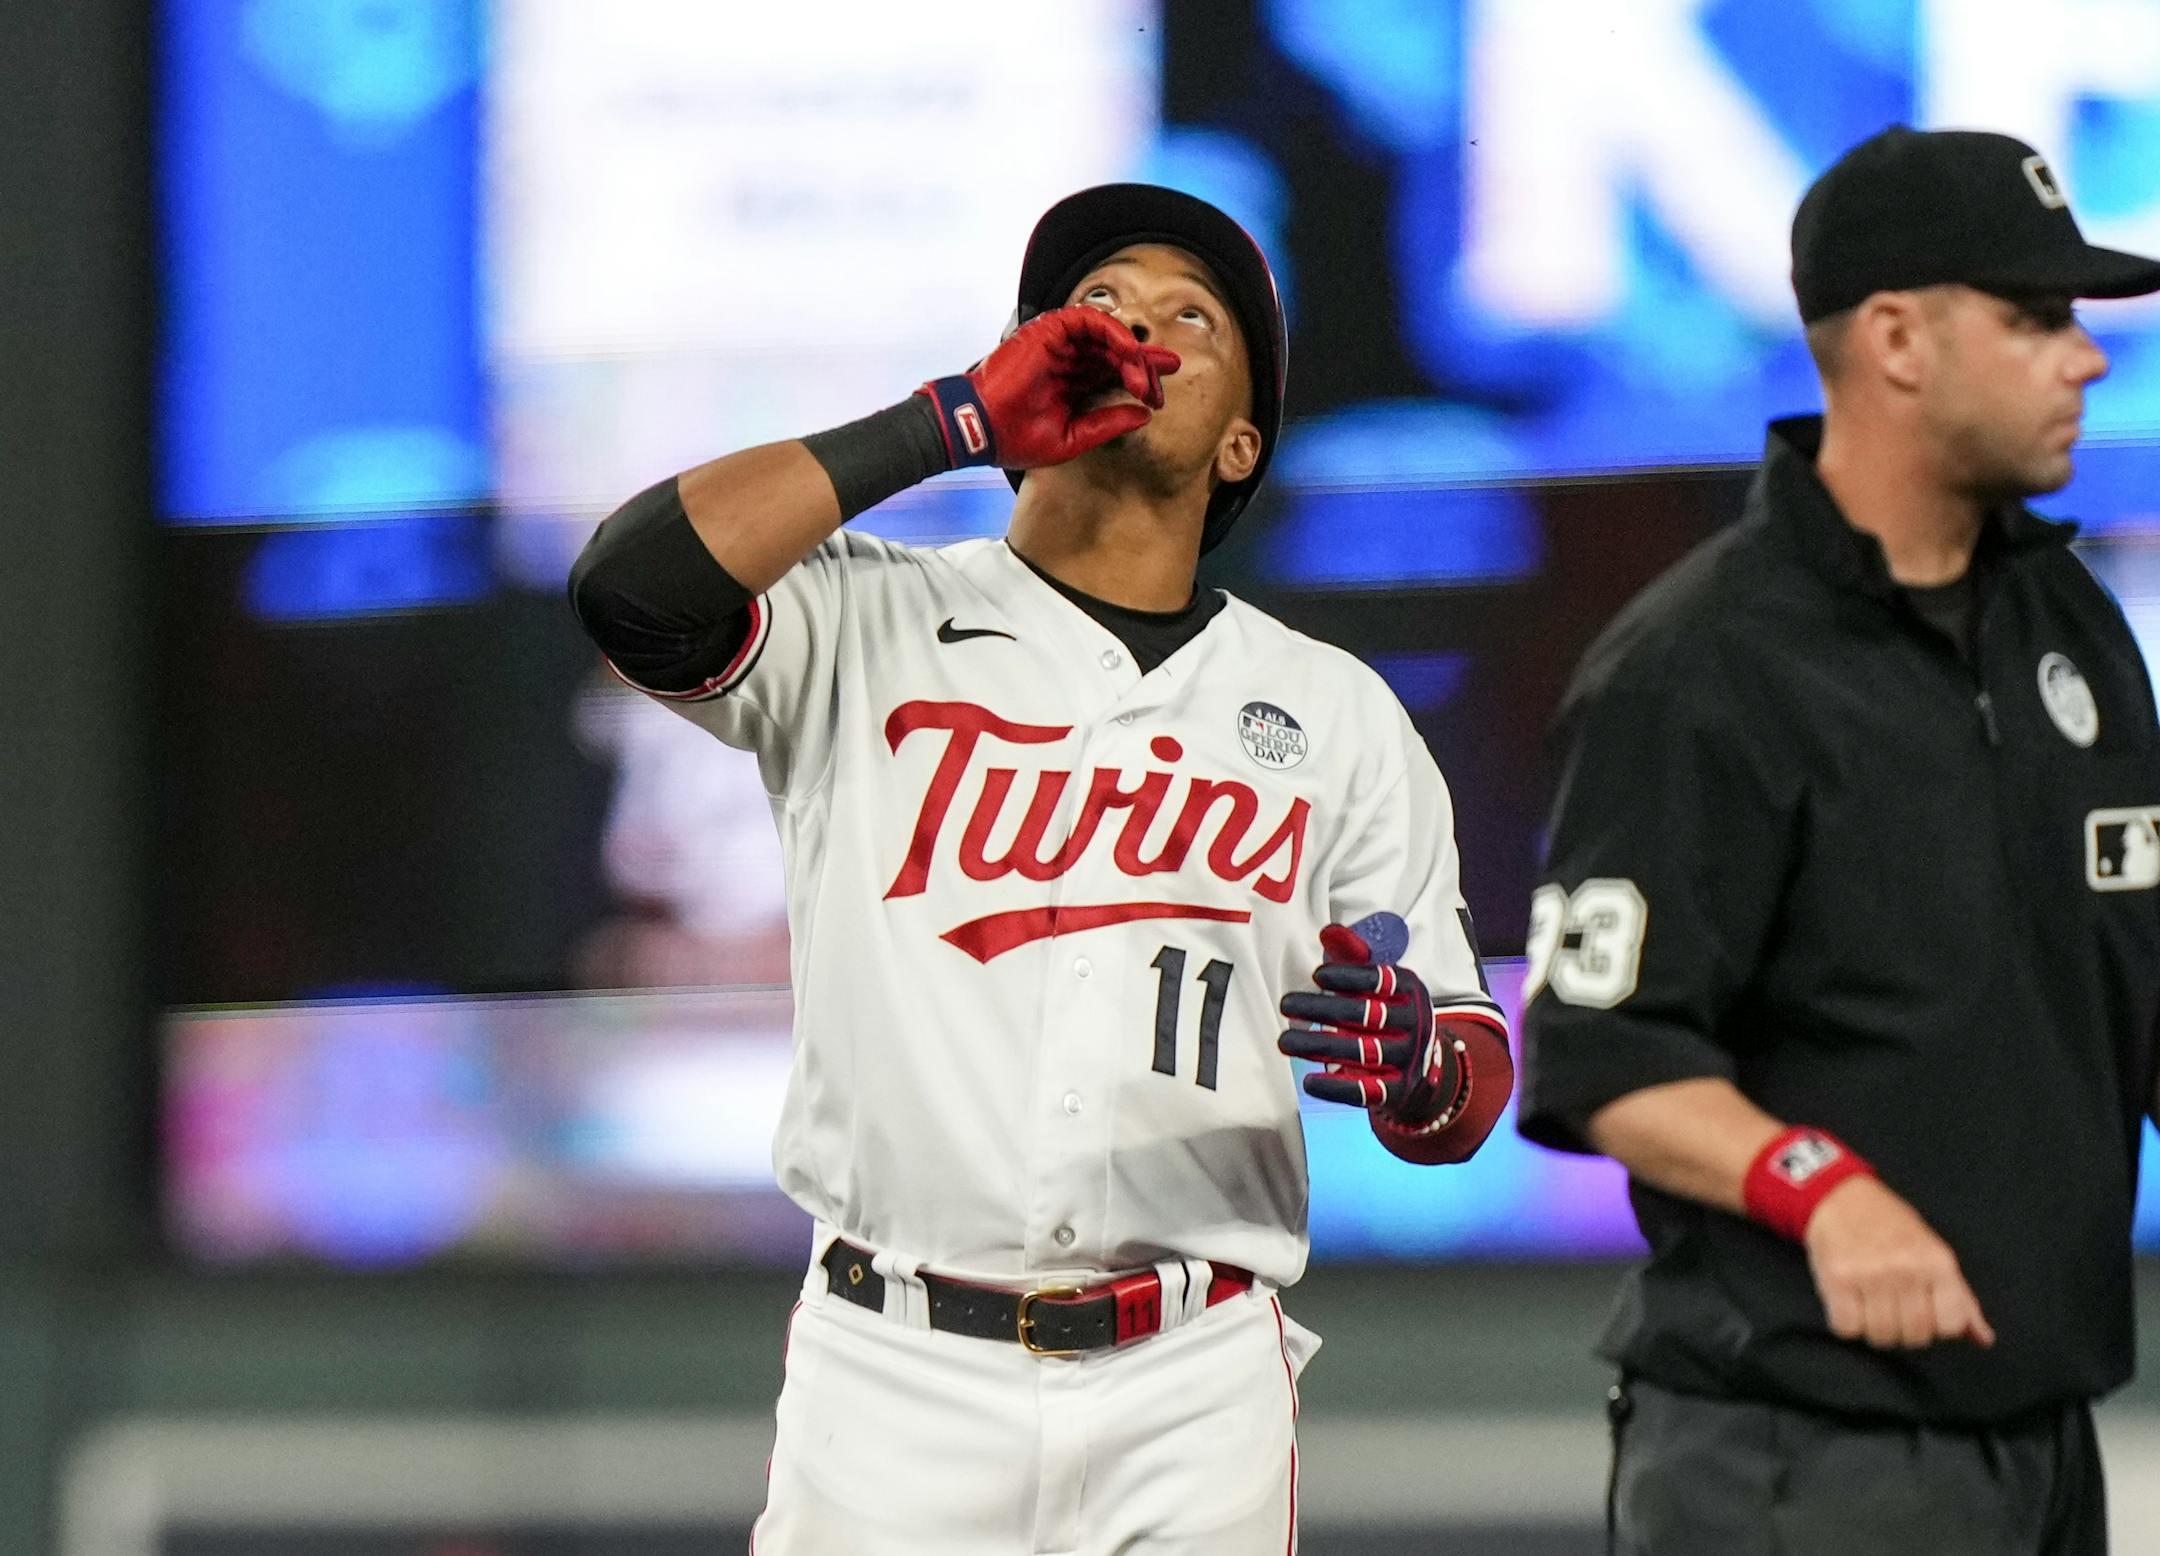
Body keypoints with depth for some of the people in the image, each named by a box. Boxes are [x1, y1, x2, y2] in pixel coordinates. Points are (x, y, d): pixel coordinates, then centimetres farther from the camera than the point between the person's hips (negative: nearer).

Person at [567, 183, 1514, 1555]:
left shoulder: (1337, 714, 13)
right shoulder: (862, 628, 8)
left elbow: (1469, 1101, 10)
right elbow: (635, 584, -14)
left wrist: (1417, 1059, -16)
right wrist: (957, 420, -9)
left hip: (1194, 1399, 2)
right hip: (895, 1385, -2)